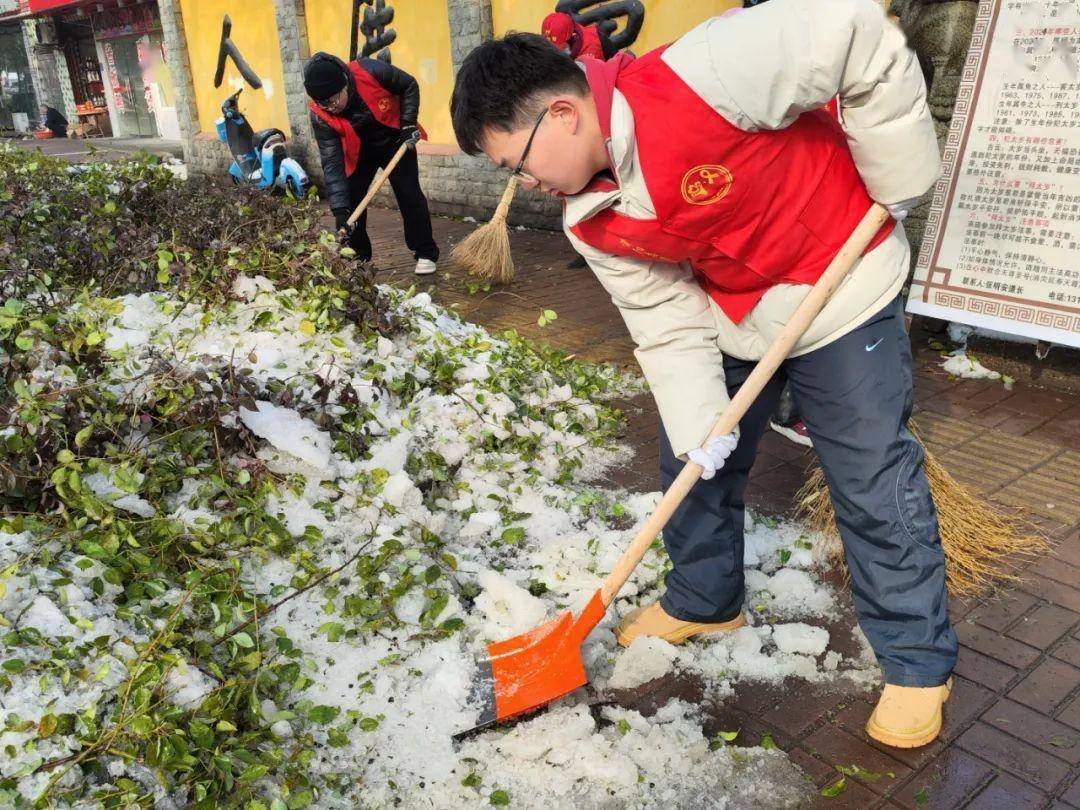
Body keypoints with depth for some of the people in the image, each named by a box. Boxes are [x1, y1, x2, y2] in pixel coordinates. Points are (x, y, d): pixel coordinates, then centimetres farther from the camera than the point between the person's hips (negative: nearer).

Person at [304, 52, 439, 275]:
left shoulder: (371, 72, -34)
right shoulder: (320, 116, -28)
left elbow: (409, 86, -13)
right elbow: (332, 163, -28)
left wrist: (408, 122, -20)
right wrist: (340, 210, -36)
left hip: (395, 140, -1)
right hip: (358, 152, 2)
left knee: (409, 195, -8)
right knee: (350, 199, -4)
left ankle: (425, 253, 5)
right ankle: (357, 257, 12)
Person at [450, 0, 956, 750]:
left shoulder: (699, 81, -32)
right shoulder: (592, 223, -10)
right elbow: (668, 323, -7)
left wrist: (898, 180, -19)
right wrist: (699, 422, -16)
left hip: (840, 290, -6)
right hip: (725, 314, 6)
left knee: (875, 484, 0)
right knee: (693, 461, 13)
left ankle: (920, 663, 20)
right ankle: (703, 602, 38)